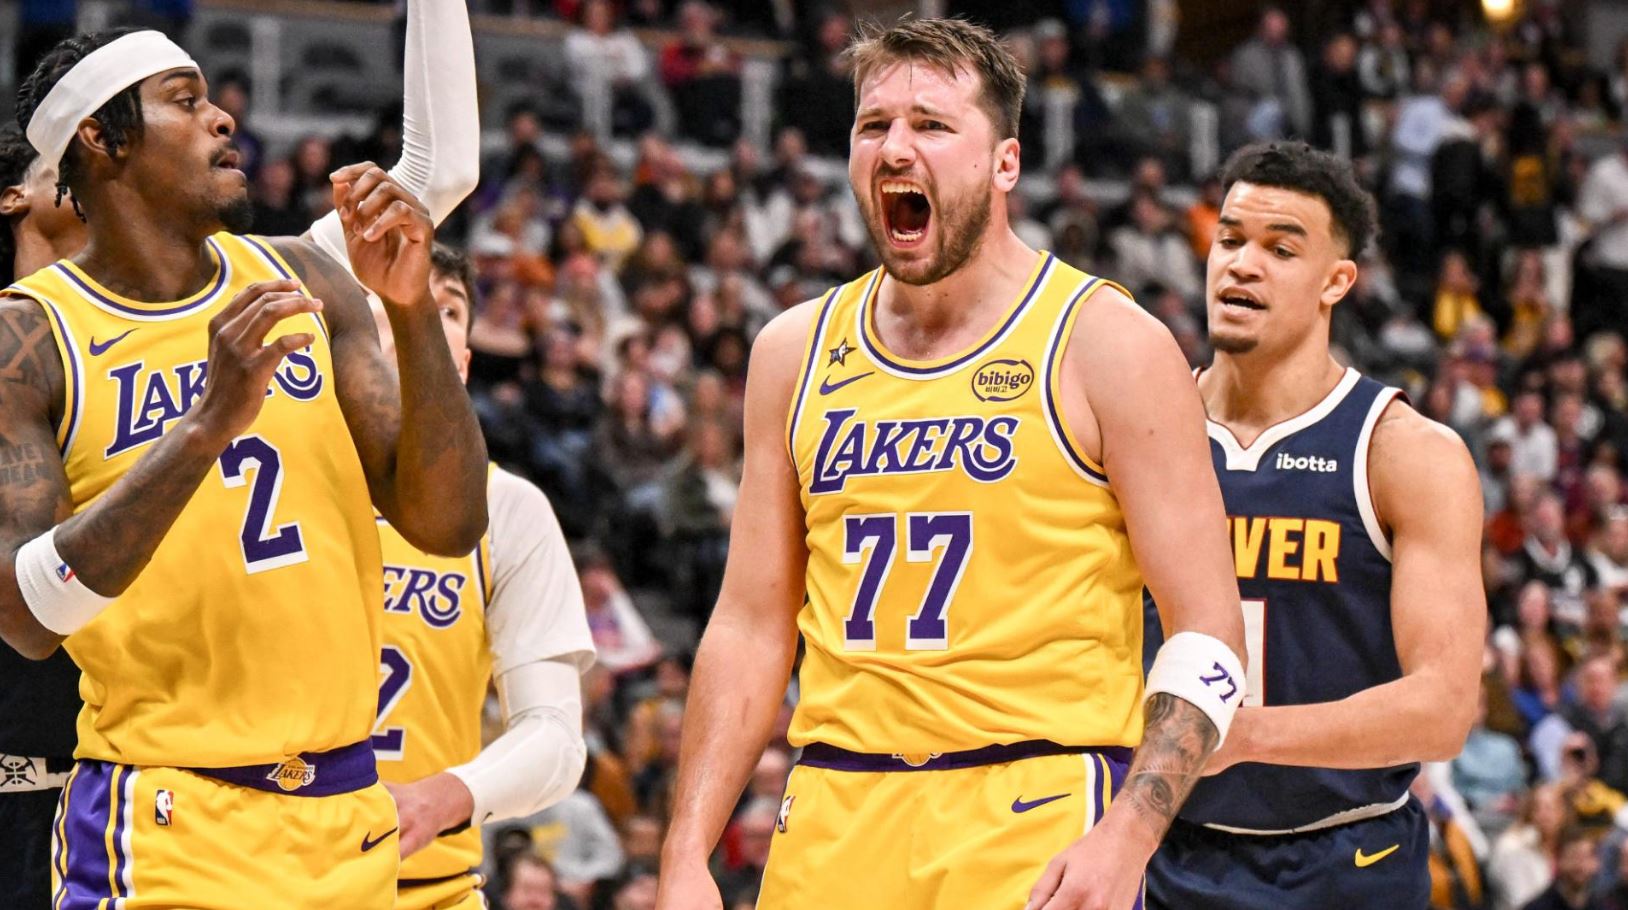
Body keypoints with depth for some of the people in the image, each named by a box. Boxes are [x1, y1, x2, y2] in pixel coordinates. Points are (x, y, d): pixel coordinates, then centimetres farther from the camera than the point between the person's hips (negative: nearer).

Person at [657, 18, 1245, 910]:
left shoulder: (1106, 343, -3)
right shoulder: (795, 351, 10)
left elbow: (1207, 634, -6)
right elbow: (751, 624, 13)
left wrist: (1124, 839, -18)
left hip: (1036, 823, -4)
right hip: (833, 826, 4)